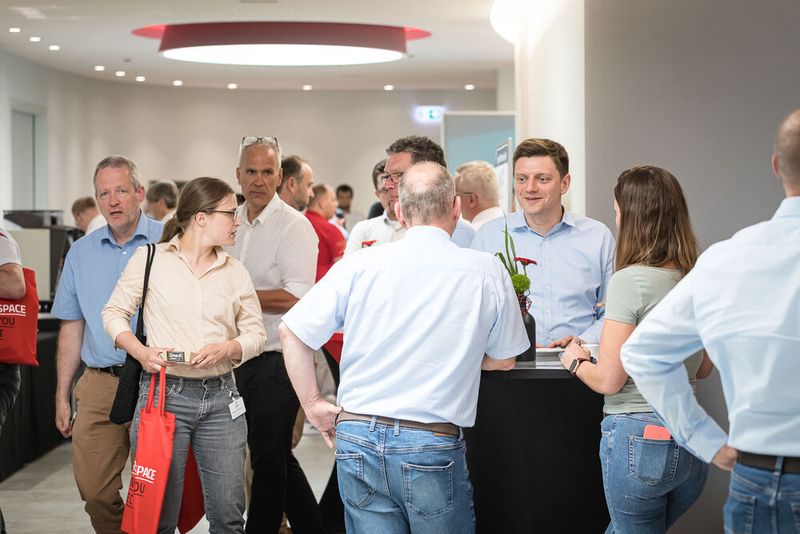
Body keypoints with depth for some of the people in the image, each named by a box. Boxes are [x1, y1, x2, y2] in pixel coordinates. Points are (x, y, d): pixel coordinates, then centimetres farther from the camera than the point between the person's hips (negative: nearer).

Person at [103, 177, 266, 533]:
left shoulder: (235, 271, 9)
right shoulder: (150, 259, 1)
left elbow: (256, 334, 10)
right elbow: (114, 313, 5)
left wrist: (225, 349, -10)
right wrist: (141, 352, -11)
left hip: (220, 398, 3)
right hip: (164, 393, -3)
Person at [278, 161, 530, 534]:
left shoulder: (358, 265, -2)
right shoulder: (487, 272, -3)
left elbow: (291, 332, 0)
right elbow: (504, 359, 10)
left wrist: (314, 405, 9)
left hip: (357, 437, 2)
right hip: (433, 447, -2)